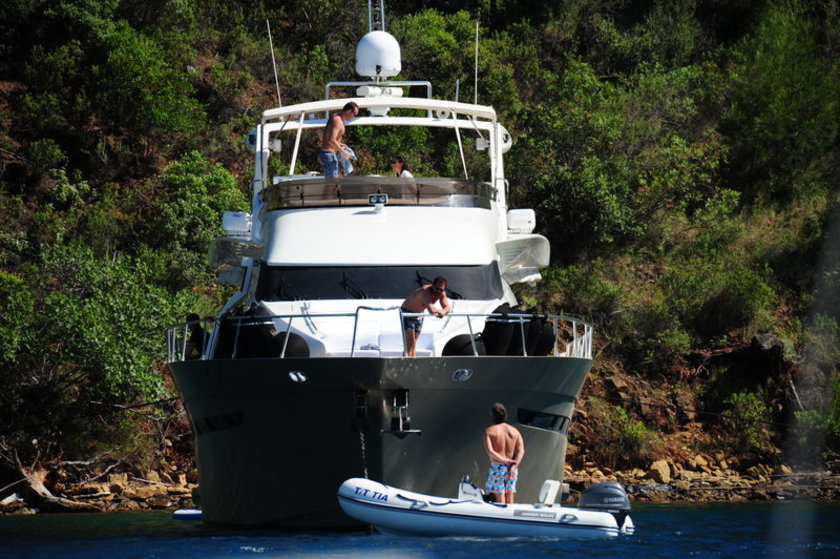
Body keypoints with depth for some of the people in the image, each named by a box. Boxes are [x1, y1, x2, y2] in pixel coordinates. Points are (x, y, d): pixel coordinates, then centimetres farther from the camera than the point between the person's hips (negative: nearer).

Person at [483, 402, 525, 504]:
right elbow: (521, 451, -3)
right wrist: (514, 465, -12)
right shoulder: (515, 431, 9)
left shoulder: (489, 431, -1)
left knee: (500, 499, -5)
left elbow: (489, 451, -14)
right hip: (512, 469, 4)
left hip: (497, 468, -4)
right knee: (509, 500, 5)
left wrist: (506, 461, -12)